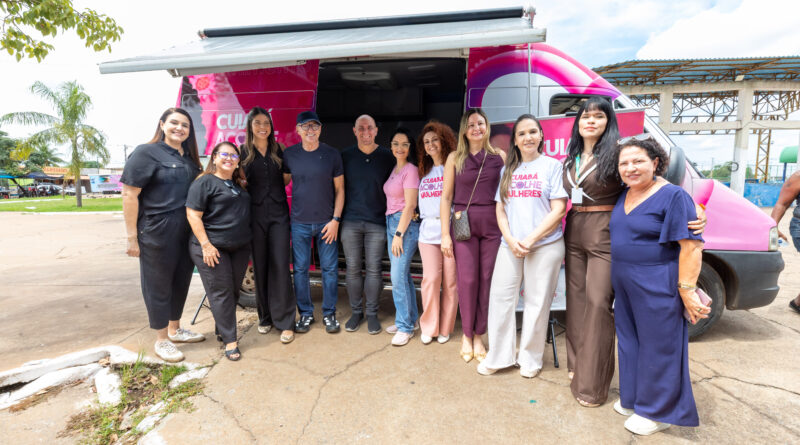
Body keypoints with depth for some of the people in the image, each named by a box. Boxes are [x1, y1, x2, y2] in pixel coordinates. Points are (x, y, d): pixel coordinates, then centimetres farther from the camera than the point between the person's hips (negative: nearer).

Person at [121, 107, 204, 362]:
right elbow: (129, 195, -12)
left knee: (181, 280, 16)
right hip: (157, 233, -6)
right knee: (158, 285, 6)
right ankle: (161, 340, 21)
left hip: (187, 233, 7)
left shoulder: (189, 158, 12)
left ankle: (174, 329, 35)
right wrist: (132, 237, -15)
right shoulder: (146, 153, -8)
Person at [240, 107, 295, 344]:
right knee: (260, 266, 5)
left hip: (278, 213, 0)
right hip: (255, 215, 0)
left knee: (280, 265, -6)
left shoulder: (278, 150, 9)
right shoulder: (243, 152, 6)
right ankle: (265, 316, 21)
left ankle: (285, 321, 1)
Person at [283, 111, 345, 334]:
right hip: (299, 222, 1)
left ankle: (329, 313, 20)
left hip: (326, 221, -1)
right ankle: (305, 313, 23)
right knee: (300, 269, 6)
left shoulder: (332, 154, -1)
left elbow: (339, 189, 1)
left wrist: (335, 219, -5)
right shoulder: (289, 154, 3)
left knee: (329, 268, 5)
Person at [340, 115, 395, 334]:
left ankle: (372, 313, 18)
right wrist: (337, 217, 5)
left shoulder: (387, 156, 3)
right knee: (353, 269, 6)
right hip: (351, 221, 1)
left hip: (377, 222, -1)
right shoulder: (346, 156, 6)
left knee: (373, 269, 3)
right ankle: (356, 312, 22)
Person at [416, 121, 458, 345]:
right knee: (431, 278, -3)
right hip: (429, 230, 3)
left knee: (450, 281, 1)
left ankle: (445, 328, 17)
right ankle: (429, 327, 13)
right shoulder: (424, 173, 19)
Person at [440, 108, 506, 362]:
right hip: (463, 223, -1)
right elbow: (446, 197, 3)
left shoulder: (500, 156, 7)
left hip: (493, 224, 1)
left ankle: (478, 336, 16)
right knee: (467, 279, -2)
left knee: (487, 279, 2)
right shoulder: (455, 158, 5)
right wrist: (445, 234, -2)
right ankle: (466, 335, 15)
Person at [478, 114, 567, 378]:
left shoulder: (552, 166, 0)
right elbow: (500, 210, 10)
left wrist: (530, 239, -13)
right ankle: (499, 356, 21)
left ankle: (531, 359, 23)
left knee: (537, 302, 4)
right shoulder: (508, 170, 13)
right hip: (510, 245, 4)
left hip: (545, 245, -4)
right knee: (500, 297, 5)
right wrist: (511, 240, -5)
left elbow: (558, 210, -6)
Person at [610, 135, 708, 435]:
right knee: (630, 341, 17)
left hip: (657, 288, -7)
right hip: (625, 286, 8)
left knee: (657, 346, 4)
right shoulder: (624, 196, 9)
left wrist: (686, 290, -20)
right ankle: (634, 399, 35)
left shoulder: (673, 196, -13)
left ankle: (658, 411, 22)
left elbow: (692, 246, -17)